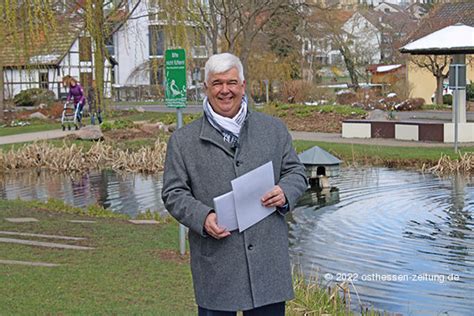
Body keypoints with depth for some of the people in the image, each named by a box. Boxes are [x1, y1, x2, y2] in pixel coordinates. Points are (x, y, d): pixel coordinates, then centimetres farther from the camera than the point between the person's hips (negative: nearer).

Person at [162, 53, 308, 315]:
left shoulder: (274, 129, 11)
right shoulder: (183, 141, 5)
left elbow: (295, 171, 15)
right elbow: (174, 193, 3)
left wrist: (285, 192, -8)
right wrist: (203, 217, -15)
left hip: (268, 257, 2)